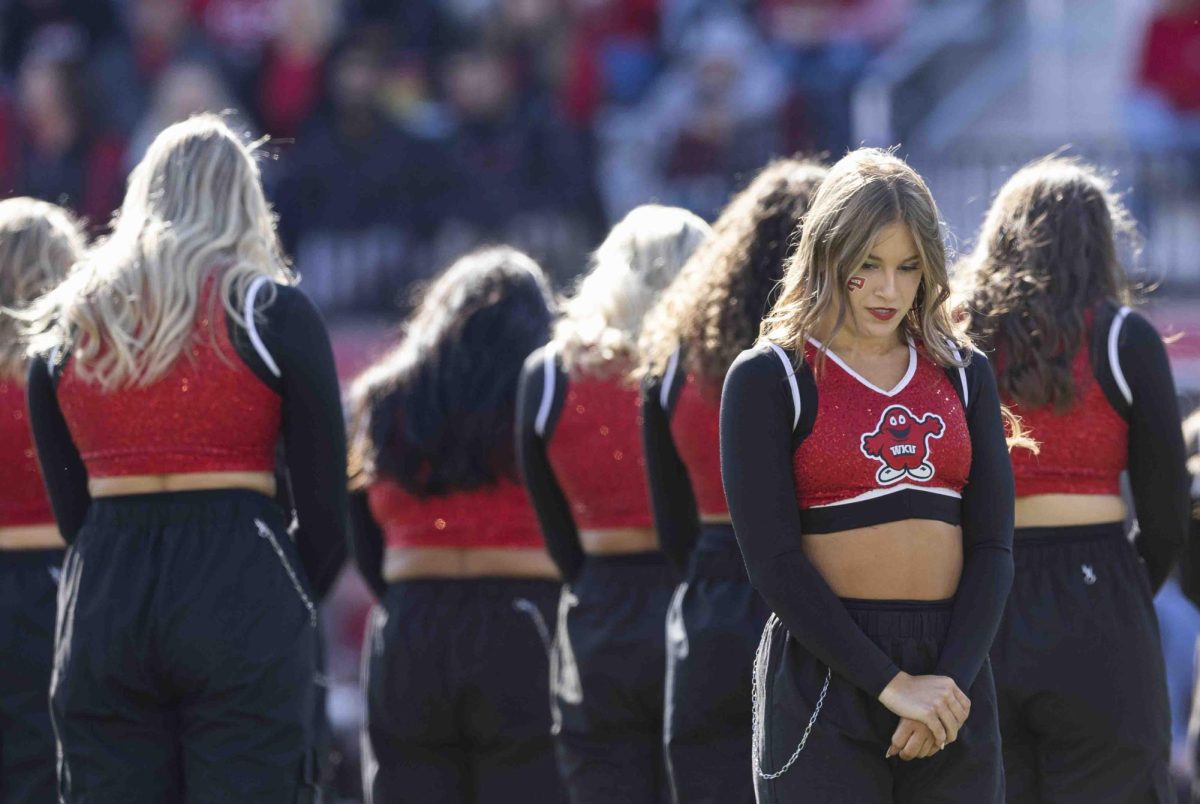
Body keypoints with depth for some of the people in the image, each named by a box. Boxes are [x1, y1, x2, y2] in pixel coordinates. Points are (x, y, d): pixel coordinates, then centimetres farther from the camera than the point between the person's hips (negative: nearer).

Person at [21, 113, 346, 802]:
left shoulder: (65, 322, 13)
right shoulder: (271, 312, 2)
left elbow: (69, 508, 14)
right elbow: (325, 506, 2)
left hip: (102, 607, 3)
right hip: (242, 600, -3)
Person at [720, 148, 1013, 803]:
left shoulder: (962, 374, 13)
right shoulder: (768, 377, 0)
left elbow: (992, 545, 6)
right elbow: (772, 560, -8)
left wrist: (952, 678, -10)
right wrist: (892, 683, -15)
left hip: (955, 666, 4)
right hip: (824, 674, -4)